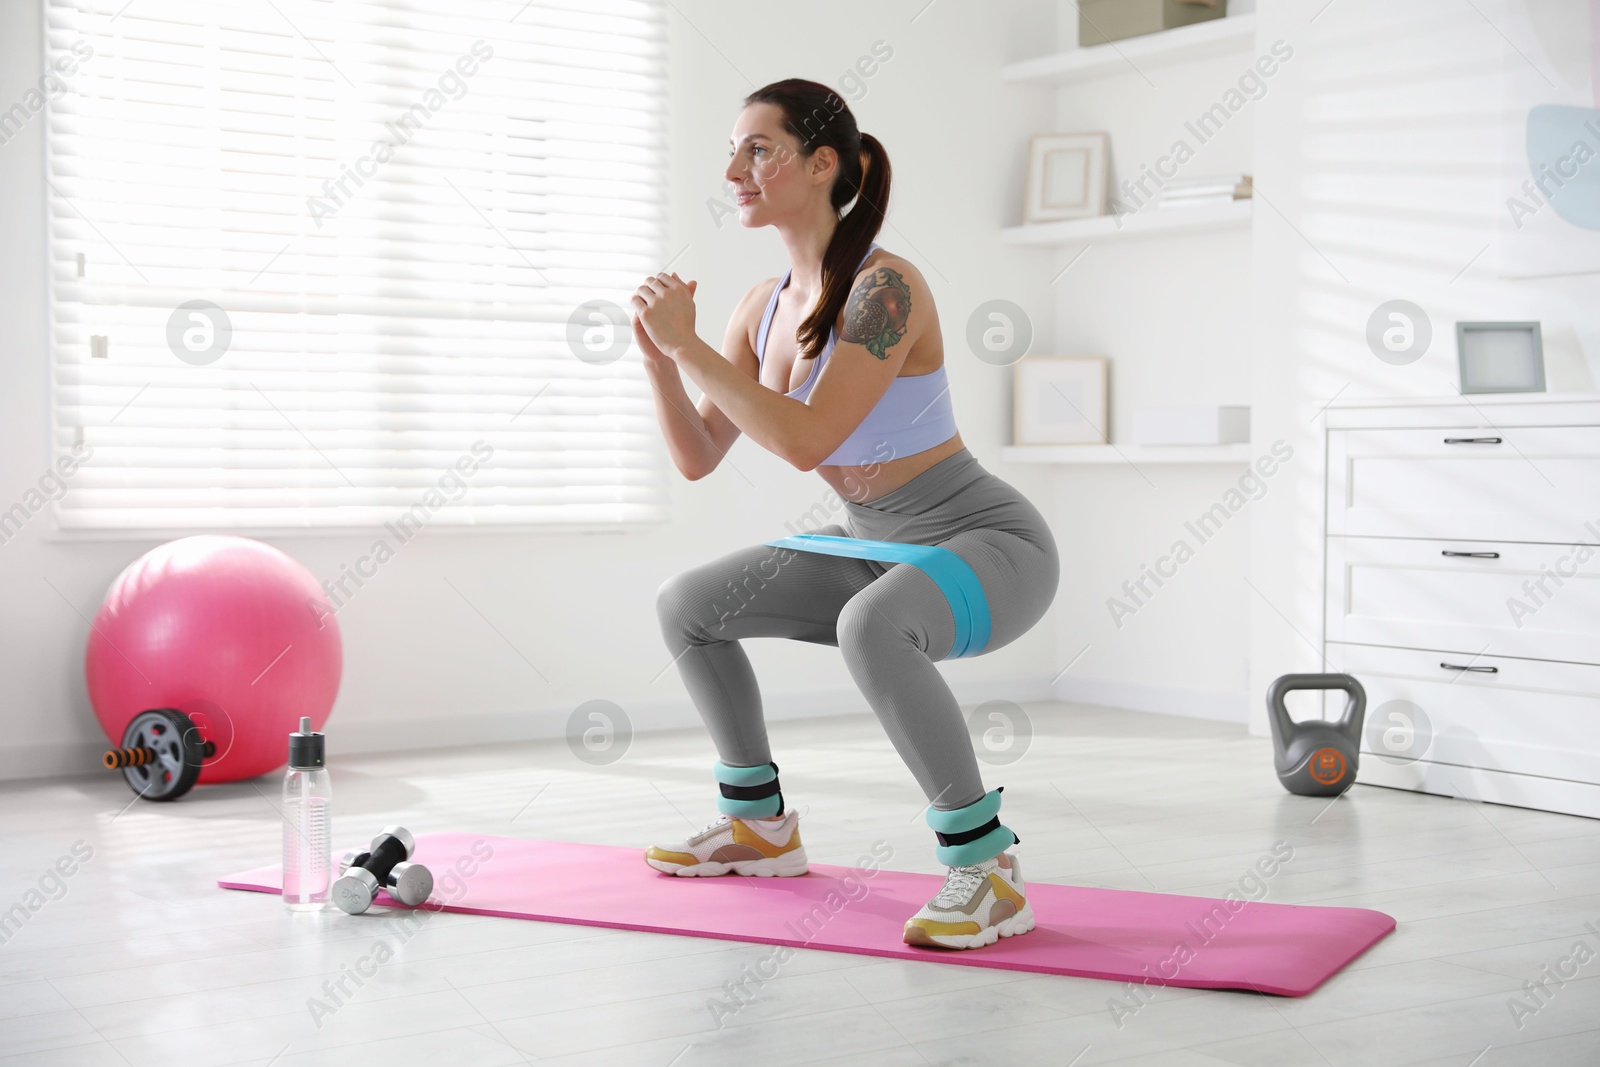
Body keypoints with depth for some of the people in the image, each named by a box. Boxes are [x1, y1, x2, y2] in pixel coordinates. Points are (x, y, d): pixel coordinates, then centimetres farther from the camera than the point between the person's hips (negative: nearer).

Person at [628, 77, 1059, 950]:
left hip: (992, 548, -9)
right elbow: (697, 458, 4)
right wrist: (660, 358, -12)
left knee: (870, 629, -40)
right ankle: (759, 826, 22)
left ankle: (987, 871, -25)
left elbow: (805, 441, -32)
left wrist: (689, 343, -26)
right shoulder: (764, 307, 2)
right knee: (685, 604, 8)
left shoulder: (884, 287, -23)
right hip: (883, 552, 9)